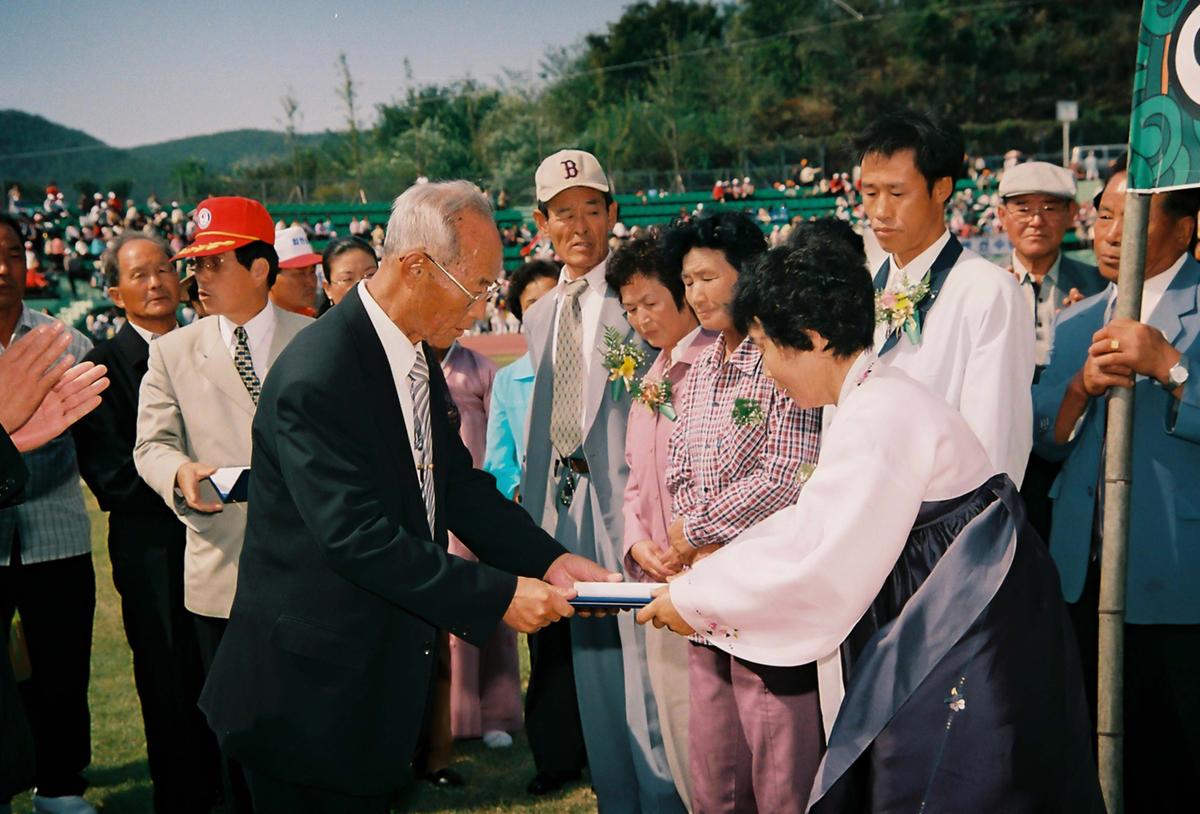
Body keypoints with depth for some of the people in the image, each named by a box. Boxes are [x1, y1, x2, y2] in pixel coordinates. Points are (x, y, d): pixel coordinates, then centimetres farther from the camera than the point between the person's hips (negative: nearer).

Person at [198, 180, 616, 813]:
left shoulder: (416, 358, 6)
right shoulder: (317, 377, -24)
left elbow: (458, 485, 10)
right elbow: (358, 537, -28)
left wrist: (549, 560, -3)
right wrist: (499, 597, -25)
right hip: (314, 690, -8)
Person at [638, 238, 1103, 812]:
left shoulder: (878, 419, -21)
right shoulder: (873, 402, 10)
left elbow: (823, 567, -22)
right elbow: (808, 526, 14)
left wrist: (698, 602, -11)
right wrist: (698, 581, 11)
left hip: (967, 660, -9)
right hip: (928, 650, 9)